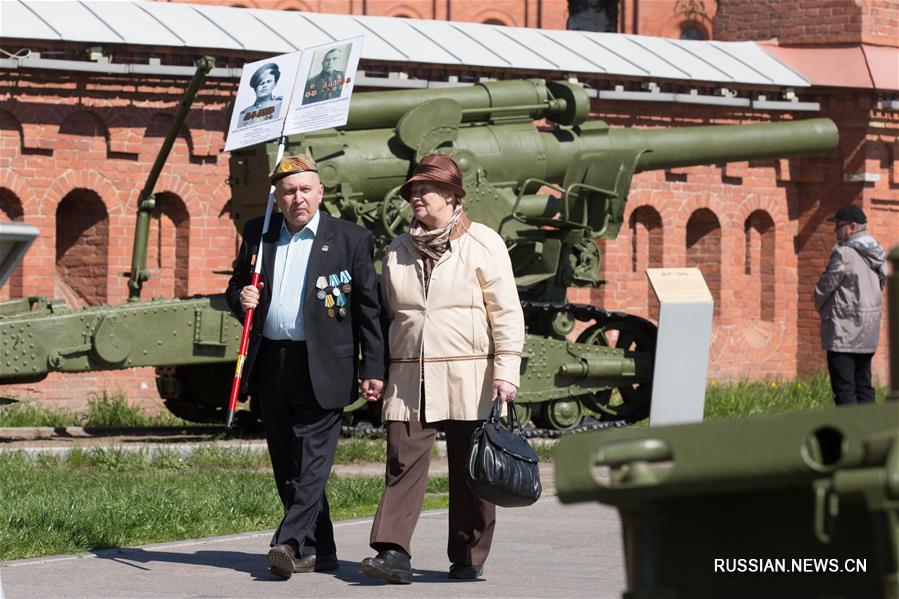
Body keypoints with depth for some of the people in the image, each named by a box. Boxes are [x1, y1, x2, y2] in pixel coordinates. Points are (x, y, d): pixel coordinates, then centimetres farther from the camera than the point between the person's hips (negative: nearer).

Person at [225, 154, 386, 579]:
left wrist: (373, 369, -5)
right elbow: (236, 286, 21)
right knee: (286, 463, 8)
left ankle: (291, 542, -19)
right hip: (271, 364, 5)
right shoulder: (257, 234, 11)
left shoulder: (350, 239, 0)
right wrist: (241, 298, -4)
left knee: (313, 457, -13)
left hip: (322, 366, -5)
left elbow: (370, 308, 0)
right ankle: (319, 550, 17)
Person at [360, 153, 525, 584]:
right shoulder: (398, 250, 15)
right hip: (409, 377, 3)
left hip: (468, 379, -3)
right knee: (403, 463, -9)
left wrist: (506, 370, -11)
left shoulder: (483, 244, 2)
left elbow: (507, 313, -2)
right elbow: (386, 314, 21)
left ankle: (468, 558, 12)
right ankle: (393, 552, -16)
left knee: (469, 469, 3)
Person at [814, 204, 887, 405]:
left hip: (843, 331, -8)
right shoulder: (877, 255, 10)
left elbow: (823, 290, -12)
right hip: (869, 331, 8)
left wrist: (823, 309, 10)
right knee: (863, 385, 13)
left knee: (844, 388, -7)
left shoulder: (844, 254, -15)